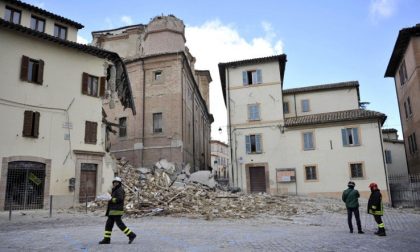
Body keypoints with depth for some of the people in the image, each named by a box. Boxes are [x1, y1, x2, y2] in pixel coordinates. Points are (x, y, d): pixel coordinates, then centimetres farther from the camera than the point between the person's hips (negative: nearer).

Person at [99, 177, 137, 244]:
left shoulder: (119, 190, -10)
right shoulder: (115, 190, 20)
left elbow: (120, 199, -22)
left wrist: (111, 200, -17)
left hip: (117, 211, -10)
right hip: (113, 211, 10)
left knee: (120, 224, -9)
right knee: (108, 224, 9)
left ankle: (131, 235, -5)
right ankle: (106, 239, 15)